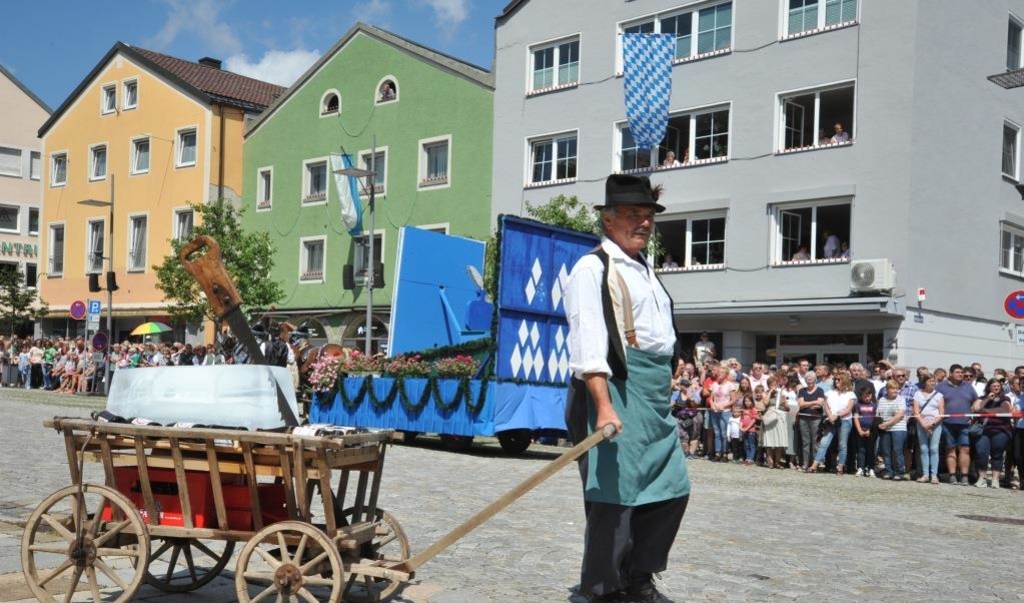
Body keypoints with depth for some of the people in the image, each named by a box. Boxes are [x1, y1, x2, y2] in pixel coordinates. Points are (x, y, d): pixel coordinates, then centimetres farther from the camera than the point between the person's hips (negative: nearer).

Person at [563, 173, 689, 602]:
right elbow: (587, 342, -18)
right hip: (616, 387, -9)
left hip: (655, 393, 9)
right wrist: (605, 405, -27)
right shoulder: (593, 268, -8)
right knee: (616, 490, -6)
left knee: (672, 487, 11)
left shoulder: (645, 270, 21)